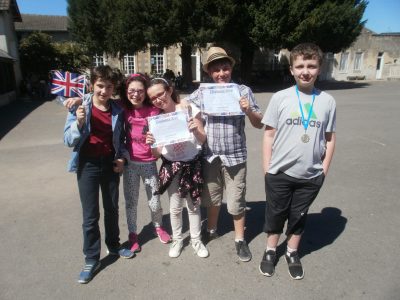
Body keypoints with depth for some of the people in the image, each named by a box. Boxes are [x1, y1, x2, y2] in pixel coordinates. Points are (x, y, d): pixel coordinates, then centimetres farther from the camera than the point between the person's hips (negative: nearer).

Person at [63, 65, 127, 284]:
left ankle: (113, 246, 38)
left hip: (110, 164, 3)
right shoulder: (80, 107, -9)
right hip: (88, 165, -2)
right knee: (90, 215, 4)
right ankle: (91, 260, 21)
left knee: (112, 209, 16)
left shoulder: (118, 110, -1)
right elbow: (68, 140, -12)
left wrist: (122, 157, -4)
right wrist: (79, 122, -28)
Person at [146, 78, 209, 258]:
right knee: (175, 207, 12)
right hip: (171, 166, 2)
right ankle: (177, 239, 34)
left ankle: (196, 240, 32)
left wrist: (196, 130, -25)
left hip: (192, 164, -1)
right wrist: (151, 145, -22)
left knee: (193, 205, 12)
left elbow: (203, 140, -5)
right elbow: (157, 153, -1)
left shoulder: (189, 109, -8)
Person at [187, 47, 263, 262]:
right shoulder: (200, 93, -1)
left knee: (236, 202, 9)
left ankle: (240, 240, 30)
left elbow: (259, 124, -1)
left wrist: (248, 110, -20)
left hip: (235, 156, -2)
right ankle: (211, 230, 43)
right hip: (210, 156, 2)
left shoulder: (243, 91, -4)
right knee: (212, 198, 20)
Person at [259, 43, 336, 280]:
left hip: (311, 176, 2)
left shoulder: (328, 101, -2)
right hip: (279, 173, -1)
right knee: (275, 215, 16)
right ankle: (271, 251, 38)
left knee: (299, 216, 18)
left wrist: (324, 170, 3)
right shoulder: (280, 98, -7)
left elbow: (330, 138, 5)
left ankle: (292, 253, 41)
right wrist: (267, 168, -4)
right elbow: (269, 134, -3)